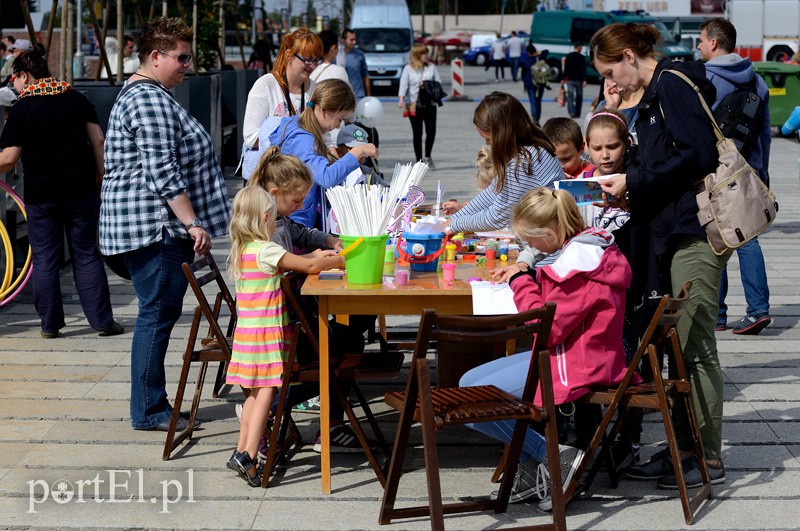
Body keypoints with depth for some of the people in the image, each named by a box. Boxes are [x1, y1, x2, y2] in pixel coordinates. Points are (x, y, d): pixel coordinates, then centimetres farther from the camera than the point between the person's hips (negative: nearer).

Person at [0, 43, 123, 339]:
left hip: (41, 195, -2)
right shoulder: (77, 99, 3)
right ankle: (102, 320, 5)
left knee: (44, 259, 8)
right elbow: (98, 140, 1)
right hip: (82, 191, 2)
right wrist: (102, 175, 9)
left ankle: (50, 323, 11)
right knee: (87, 256, 7)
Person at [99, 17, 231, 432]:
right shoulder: (150, 101, -15)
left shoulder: (142, 95, 21)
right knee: (157, 313, -6)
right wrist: (193, 223, -22)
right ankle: (148, 410, -1)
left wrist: (189, 223, 33)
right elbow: (162, 172, -22)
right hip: (156, 225, -11)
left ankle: (151, 405, 18)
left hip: (155, 227, 11)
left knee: (159, 312, 13)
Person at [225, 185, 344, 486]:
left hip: (245, 332, 8)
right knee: (267, 391, -8)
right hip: (267, 333, -8)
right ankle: (248, 456, -15)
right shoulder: (266, 250, -14)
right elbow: (310, 266, -15)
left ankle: (242, 450, 15)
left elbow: (287, 265, 22)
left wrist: (314, 258, 16)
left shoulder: (240, 251, 12)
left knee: (255, 391, 14)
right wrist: (341, 261, 0)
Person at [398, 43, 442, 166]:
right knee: (417, 134, 4)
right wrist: (401, 99, -21)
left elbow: (438, 82, 8)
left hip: (430, 104, 2)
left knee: (431, 131, -6)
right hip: (414, 105, -2)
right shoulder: (408, 69, 1)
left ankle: (427, 156, 16)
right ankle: (419, 161, 12)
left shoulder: (431, 67, 8)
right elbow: (403, 84, -7)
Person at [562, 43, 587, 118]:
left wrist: (564, 78, 16)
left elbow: (565, 68, 10)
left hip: (569, 79, 2)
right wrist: (584, 80, -13)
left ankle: (572, 113, -20)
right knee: (579, 97, 9)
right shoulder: (581, 57, -5)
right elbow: (583, 69, -11)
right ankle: (577, 113, 10)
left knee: (570, 96, -4)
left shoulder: (568, 56, 8)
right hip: (578, 80, -2)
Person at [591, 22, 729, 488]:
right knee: (681, 348, 12)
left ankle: (709, 461, 2)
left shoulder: (673, 83, -11)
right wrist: (629, 194, 9)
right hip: (674, 232, 10)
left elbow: (699, 154, -20)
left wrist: (634, 182, -15)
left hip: (695, 232, -10)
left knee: (697, 348, -5)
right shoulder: (654, 95, 19)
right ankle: (684, 448, 19)